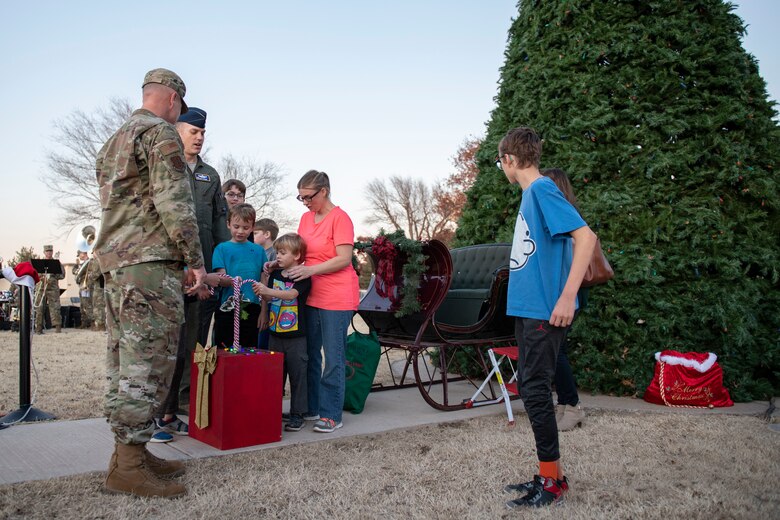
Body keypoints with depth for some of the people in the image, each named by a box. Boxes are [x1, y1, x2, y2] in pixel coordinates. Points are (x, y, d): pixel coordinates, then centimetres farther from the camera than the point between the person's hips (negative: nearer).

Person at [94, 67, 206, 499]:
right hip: (151, 261, -10)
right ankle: (128, 464, -5)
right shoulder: (161, 133, -5)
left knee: (125, 362, 10)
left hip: (113, 260, 10)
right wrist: (196, 260, -12)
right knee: (148, 362, -8)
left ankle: (129, 452, 17)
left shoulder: (113, 141, 24)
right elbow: (174, 202, -14)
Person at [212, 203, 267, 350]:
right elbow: (220, 277, -4)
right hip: (227, 309, -2)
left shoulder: (259, 250, 11)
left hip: (252, 310, 2)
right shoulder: (222, 248, 5)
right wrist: (231, 281, -27)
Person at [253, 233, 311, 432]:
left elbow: (291, 294, -24)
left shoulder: (303, 277, -9)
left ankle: (297, 415, 10)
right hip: (275, 335, 5)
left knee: (297, 375, 1)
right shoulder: (275, 274, 9)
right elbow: (267, 297, 16)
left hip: (296, 337, -5)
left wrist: (267, 291, -33)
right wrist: (263, 313, 0)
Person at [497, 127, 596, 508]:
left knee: (535, 390, -3)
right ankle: (550, 474, 25)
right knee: (530, 388, 14)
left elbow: (585, 236, -21)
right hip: (527, 307, 10)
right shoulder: (530, 194, 15)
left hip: (545, 310, -10)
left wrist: (568, 296, -25)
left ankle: (552, 482, 11)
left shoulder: (542, 189, -12)